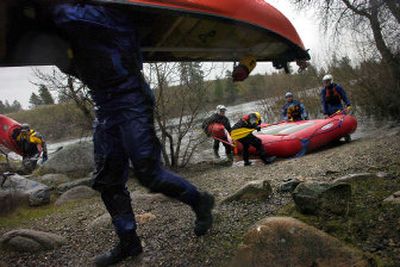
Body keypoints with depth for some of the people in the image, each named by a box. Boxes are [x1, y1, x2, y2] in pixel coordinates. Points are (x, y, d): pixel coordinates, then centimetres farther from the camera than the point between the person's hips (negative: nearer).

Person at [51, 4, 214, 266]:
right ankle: (128, 243, 21)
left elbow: (67, 15, -25)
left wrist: (58, 8, -4)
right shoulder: (78, 27, 18)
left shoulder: (106, 12, -9)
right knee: (108, 182, 8)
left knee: (149, 173, -8)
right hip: (105, 109, 9)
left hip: (131, 105, -9)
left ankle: (200, 201, 16)